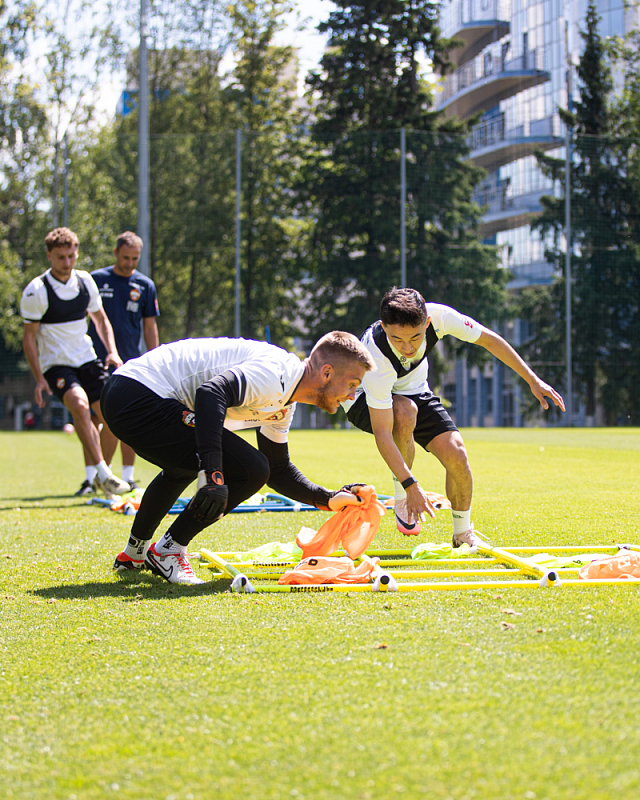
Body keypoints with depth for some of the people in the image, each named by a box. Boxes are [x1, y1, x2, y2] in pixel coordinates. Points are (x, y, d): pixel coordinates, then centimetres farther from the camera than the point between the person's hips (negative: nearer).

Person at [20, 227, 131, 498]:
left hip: (87, 360, 6)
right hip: (55, 364, -5)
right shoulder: (36, 291, -12)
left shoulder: (85, 281, 4)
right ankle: (103, 473, -34)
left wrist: (112, 352, 2)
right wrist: (38, 378, -14)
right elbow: (29, 336, -7)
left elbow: (100, 318, 17)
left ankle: (104, 476, 18)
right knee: (80, 404, -32)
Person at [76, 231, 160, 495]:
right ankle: (90, 476, -3)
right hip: (96, 361, -1)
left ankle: (127, 476, 11)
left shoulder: (145, 286, 6)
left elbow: (150, 327, 10)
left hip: (130, 364, 1)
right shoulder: (95, 279, 3)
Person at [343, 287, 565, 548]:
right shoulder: (376, 358, -41)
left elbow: (490, 340, -11)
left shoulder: (438, 316, -31)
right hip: (364, 398, -4)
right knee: (405, 411, -38)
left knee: (456, 455, -14)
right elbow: (382, 432, -37)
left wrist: (533, 380, -6)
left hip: (414, 389, 4)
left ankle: (463, 534, 10)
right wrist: (411, 486, -40)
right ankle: (401, 495, -14)